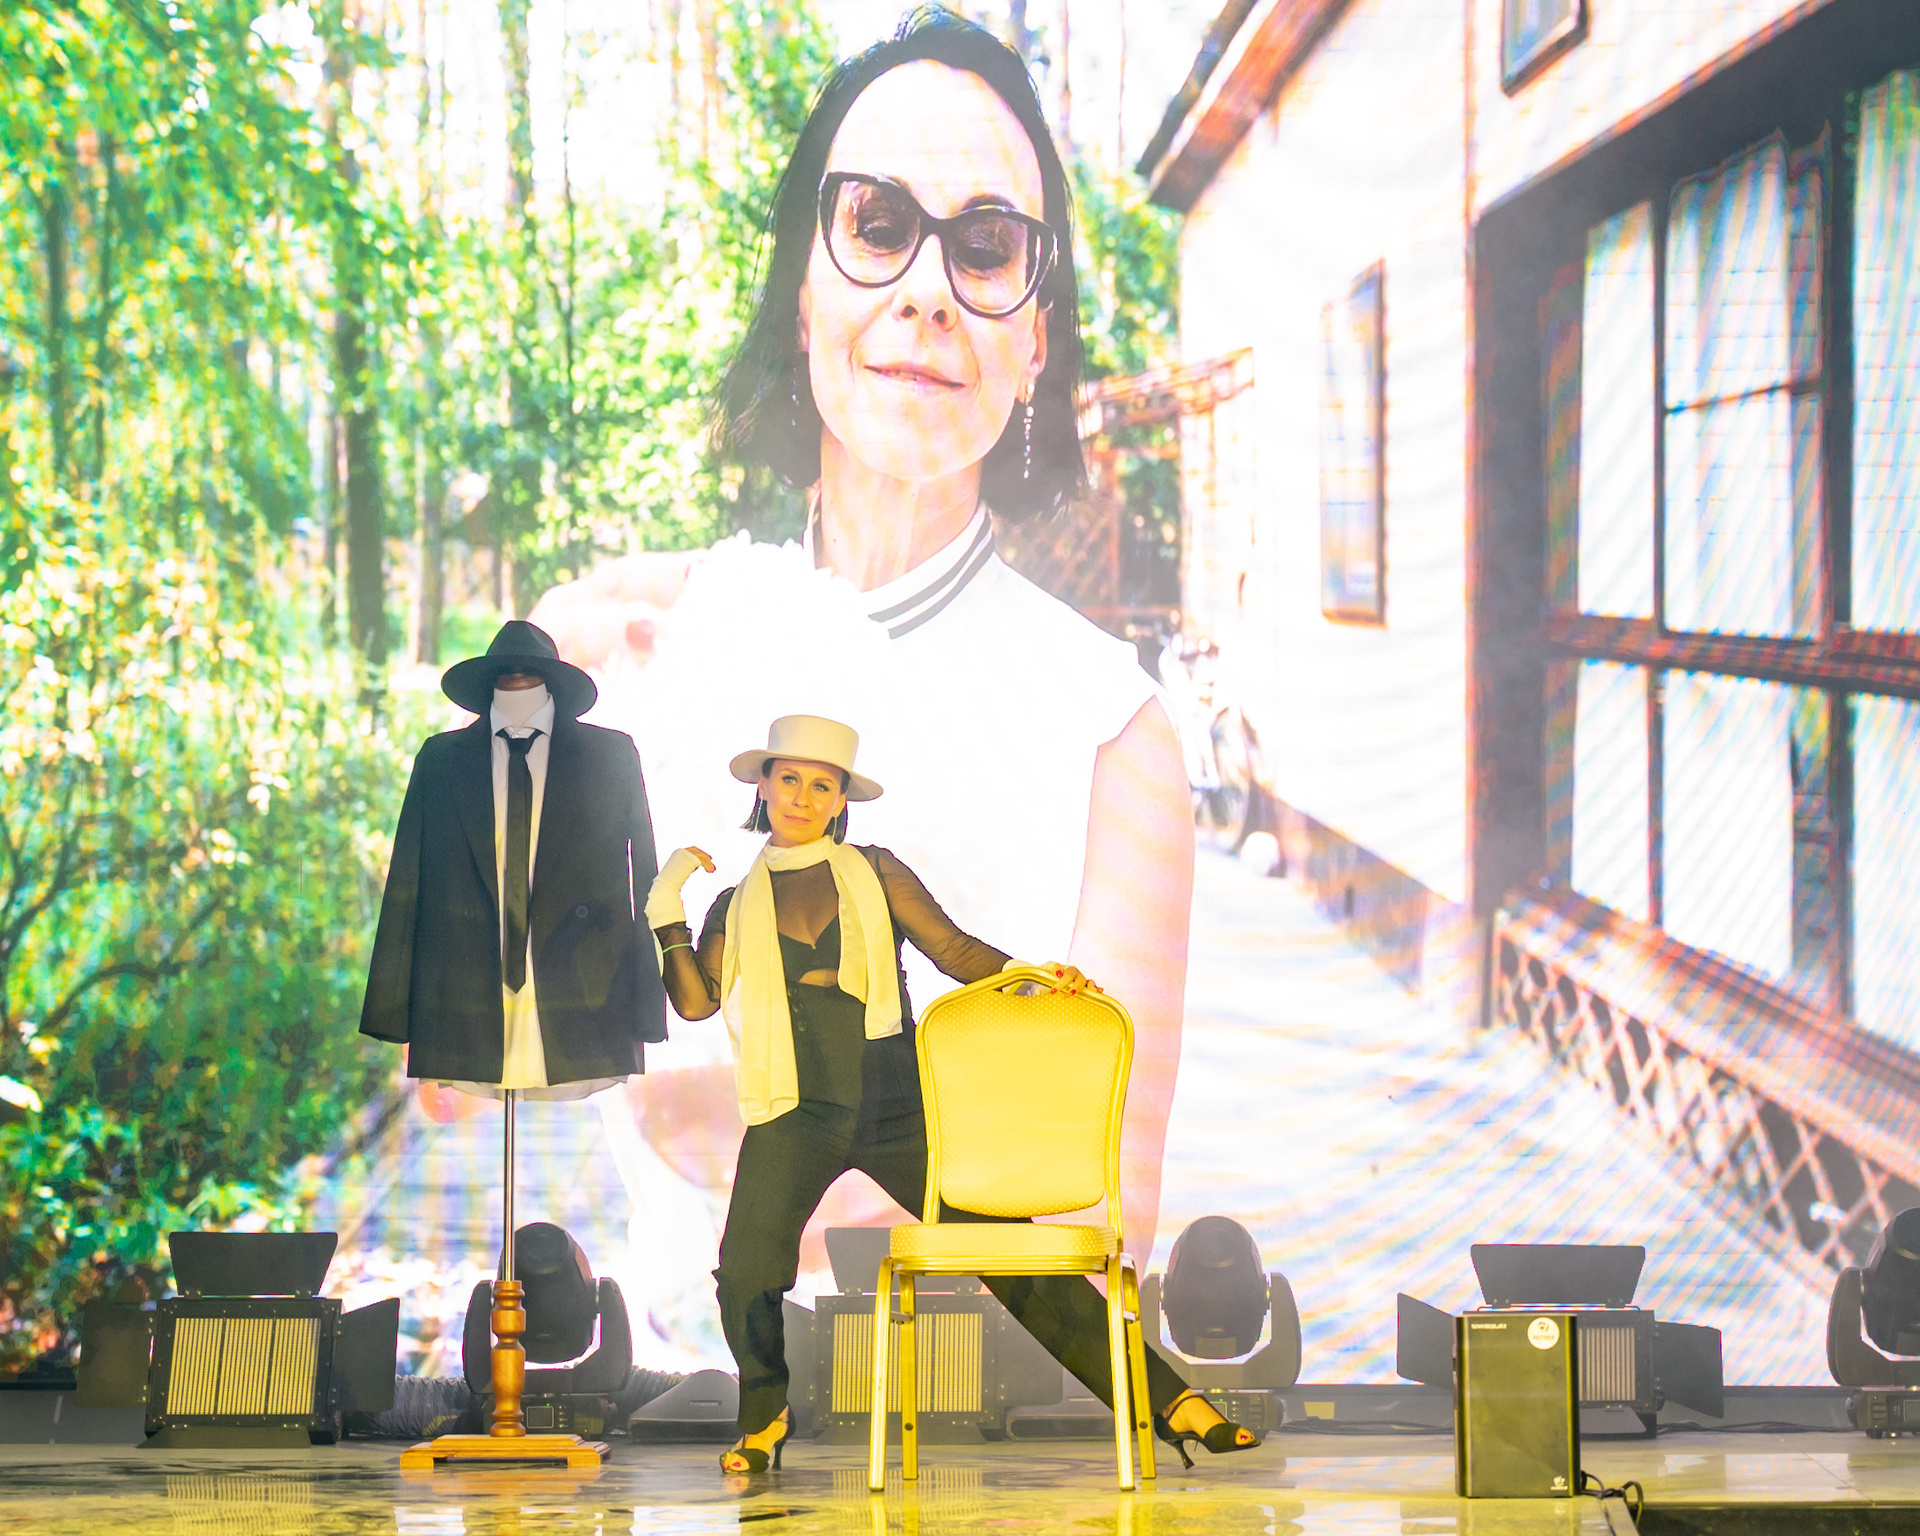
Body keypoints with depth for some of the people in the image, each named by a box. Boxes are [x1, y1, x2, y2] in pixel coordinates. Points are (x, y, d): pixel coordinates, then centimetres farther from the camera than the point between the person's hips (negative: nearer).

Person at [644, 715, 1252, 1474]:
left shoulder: (874, 872, 11)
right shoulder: (737, 907, 13)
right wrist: (665, 907, -7)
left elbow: (954, 950, 5)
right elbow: (696, 1000, 0)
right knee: (747, 1271, -22)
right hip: (798, 1115, 0)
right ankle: (763, 1417, 8)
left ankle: (1167, 1399, -4)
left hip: (897, 1105, 0)